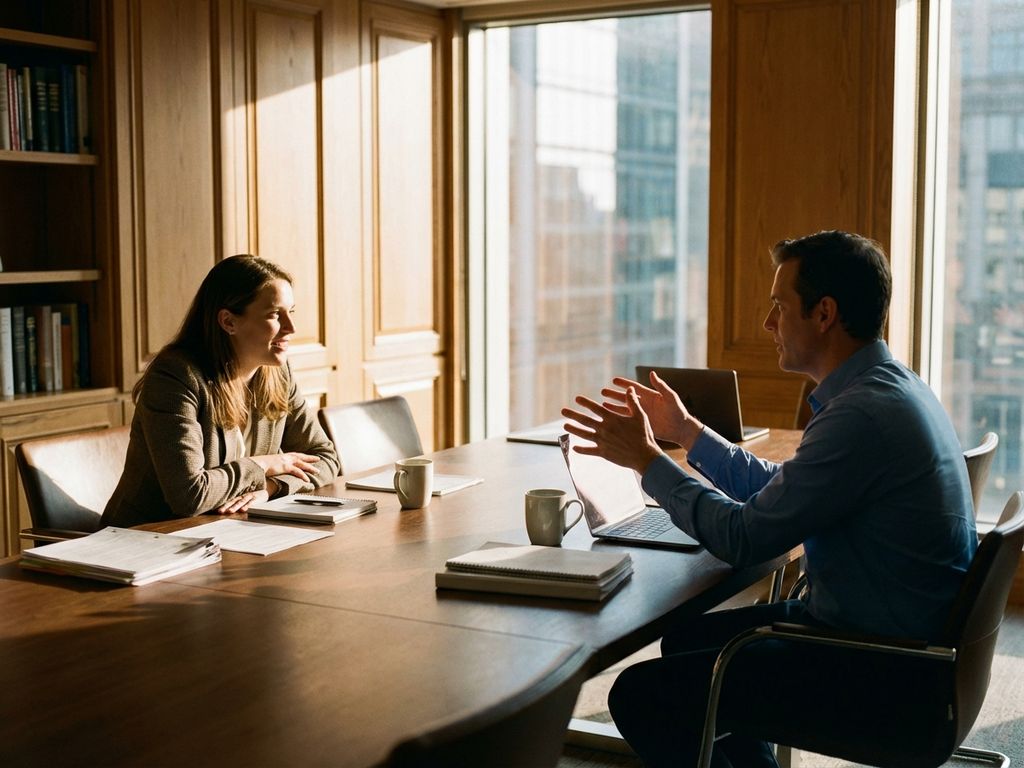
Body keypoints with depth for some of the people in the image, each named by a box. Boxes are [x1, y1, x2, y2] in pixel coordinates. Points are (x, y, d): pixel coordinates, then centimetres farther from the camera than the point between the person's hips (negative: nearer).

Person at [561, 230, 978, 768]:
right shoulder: (890, 387, 8)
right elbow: (778, 490, 18)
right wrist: (686, 431, 17)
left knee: (641, 696, -14)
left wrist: (646, 459, -10)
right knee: (688, 639, 23)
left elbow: (741, 539, -21)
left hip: (886, 676, -11)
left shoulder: (863, 414, -25)